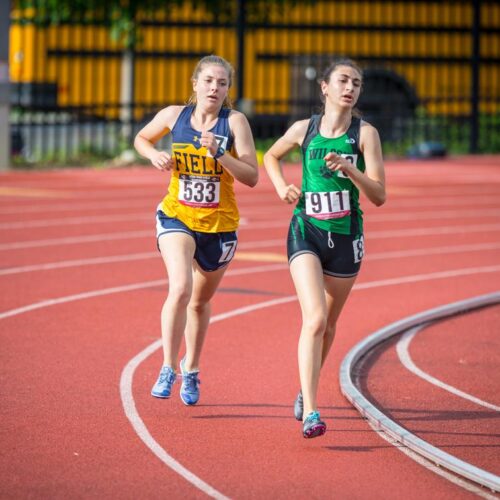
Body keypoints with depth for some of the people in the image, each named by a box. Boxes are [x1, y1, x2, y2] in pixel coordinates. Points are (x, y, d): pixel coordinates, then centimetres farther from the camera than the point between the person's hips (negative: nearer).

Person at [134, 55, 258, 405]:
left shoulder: (235, 122, -11)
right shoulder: (174, 115, -5)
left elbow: (251, 177, -16)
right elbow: (141, 139, 15)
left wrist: (219, 153, -29)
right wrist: (154, 155, -6)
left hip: (220, 224, 1)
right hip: (176, 217, -1)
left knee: (201, 300, 17)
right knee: (180, 288, -24)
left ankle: (191, 370, 39)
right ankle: (168, 369, -13)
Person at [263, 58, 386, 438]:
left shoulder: (365, 133, -4)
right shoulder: (304, 129, 1)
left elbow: (379, 196, -9)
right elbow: (272, 156, 22)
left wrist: (350, 170, -24)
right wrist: (282, 188, 5)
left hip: (346, 237, 1)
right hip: (306, 232, -1)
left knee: (328, 325, 14)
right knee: (314, 319, -19)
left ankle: (306, 390, 41)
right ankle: (310, 413, -24)